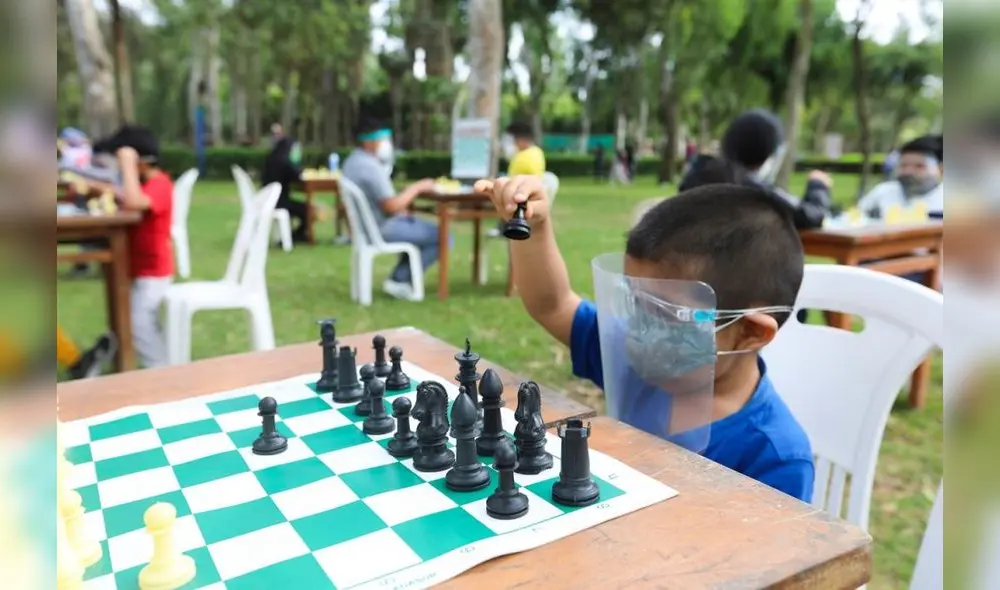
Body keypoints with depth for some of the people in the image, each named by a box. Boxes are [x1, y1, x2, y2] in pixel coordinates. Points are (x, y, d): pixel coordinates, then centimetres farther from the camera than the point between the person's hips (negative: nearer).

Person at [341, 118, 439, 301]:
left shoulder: (351, 162, 9)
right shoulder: (370, 167, -23)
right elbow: (391, 206, -27)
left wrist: (400, 207, 10)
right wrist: (416, 188, -15)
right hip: (382, 229, -11)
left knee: (428, 230, 26)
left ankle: (399, 279, 18)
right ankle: (399, 281, -2)